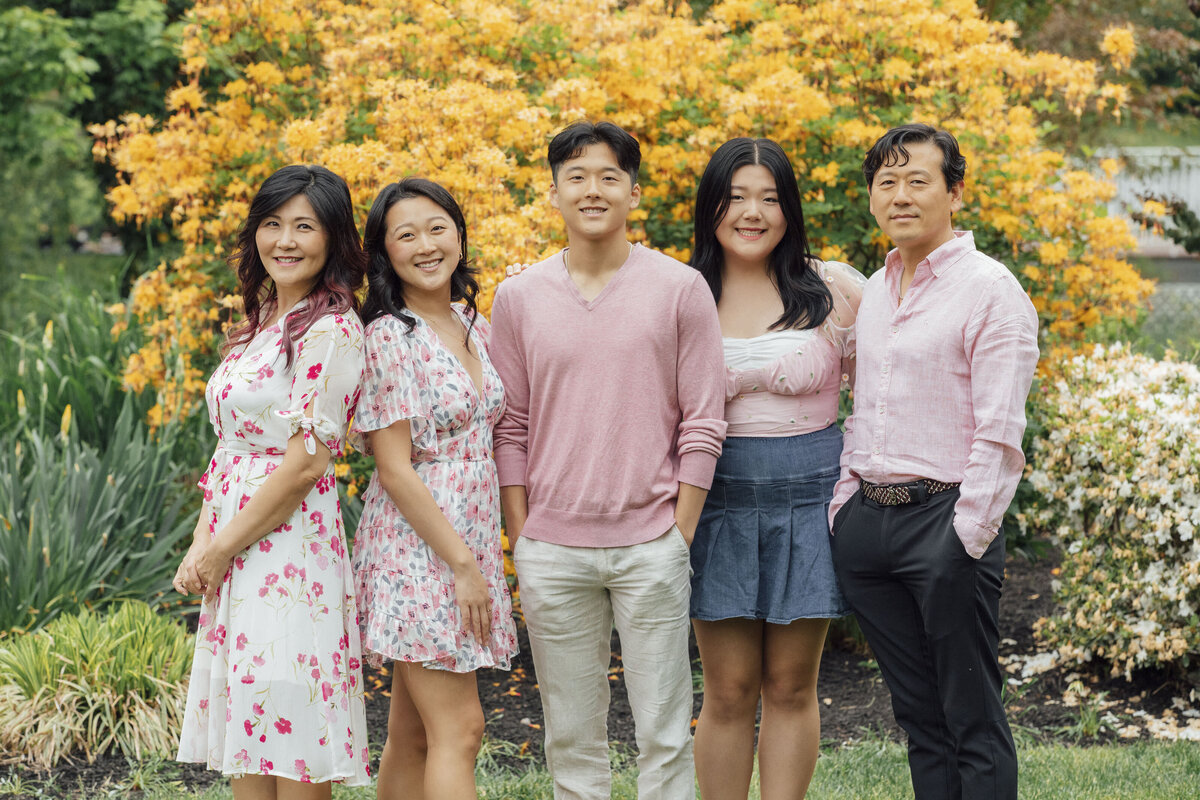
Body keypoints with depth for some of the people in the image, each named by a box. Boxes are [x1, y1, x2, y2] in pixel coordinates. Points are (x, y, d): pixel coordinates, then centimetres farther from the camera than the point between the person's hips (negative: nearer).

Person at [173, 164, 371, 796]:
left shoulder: (330, 331, -12)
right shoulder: (262, 322, 14)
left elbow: (305, 464, -16)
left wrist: (220, 551, -9)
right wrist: (202, 543, 2)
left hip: (290, 547, -9)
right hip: (235, 559, 9)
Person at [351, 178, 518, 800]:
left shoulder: (473, 325, 11)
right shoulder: (390, 336, -12)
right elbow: (394, 469, -15)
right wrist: (462, 565, -16)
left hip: (468, 543, 7)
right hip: (417, 547, -7)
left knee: (411, 731, 11)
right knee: (459, 729, -8)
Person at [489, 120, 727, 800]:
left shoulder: (681, 289, -2)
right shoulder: (519, 298, 5)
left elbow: (703, 426, -1)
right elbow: (510, 429, 8)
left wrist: (680, 536, -5)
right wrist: (521, 540, 3)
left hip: (651, 546, -2)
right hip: (551, 552, 2)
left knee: (664, 731, 4)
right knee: (571, 735, 10)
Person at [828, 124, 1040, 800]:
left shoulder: (991, 289, -7)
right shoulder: (874, 292, 16)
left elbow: (1000, 434, -13)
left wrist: (967, 535, -17)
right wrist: (844, 504, 13)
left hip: (945, 521, -7)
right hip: (868, 518, 7)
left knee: (972, 720, -1)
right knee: (917, 713, 12)